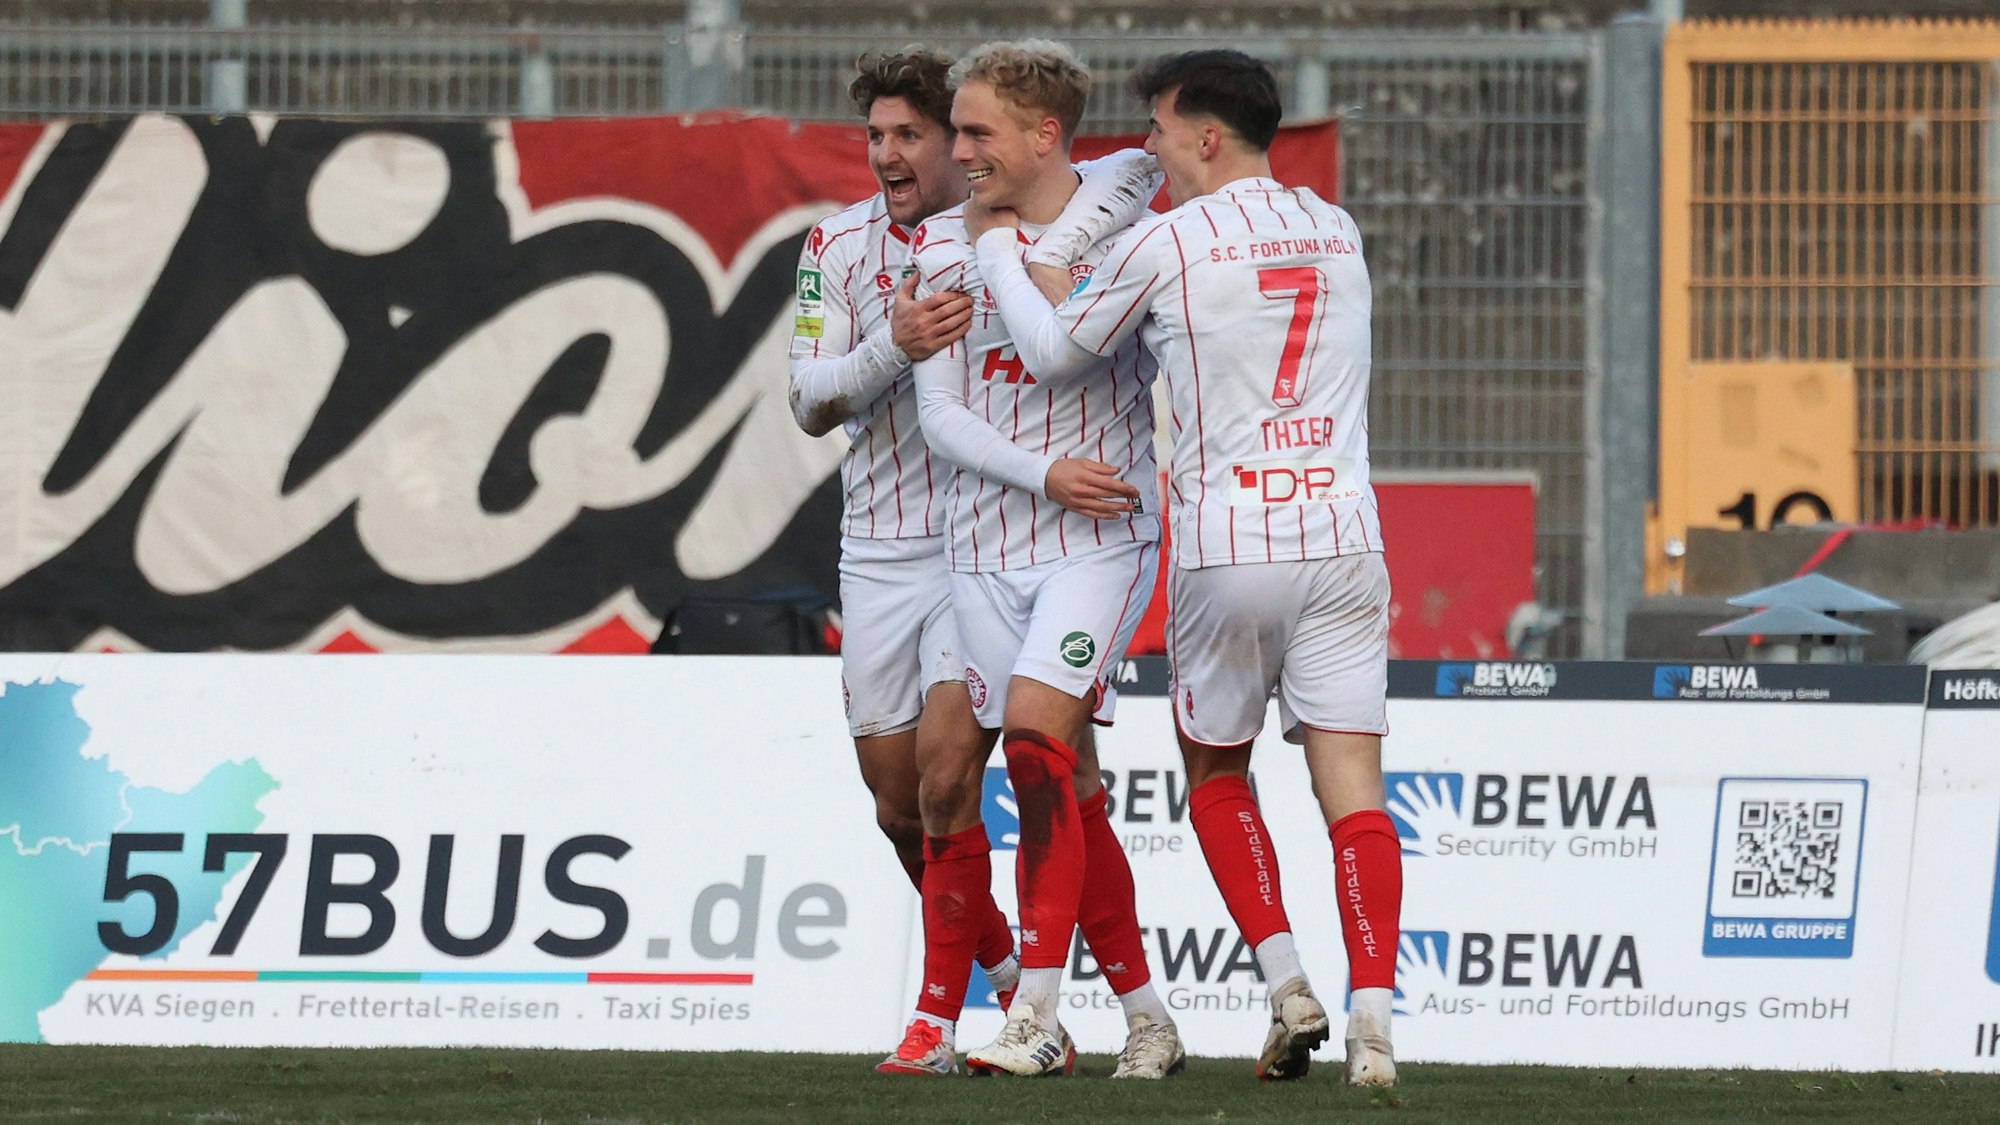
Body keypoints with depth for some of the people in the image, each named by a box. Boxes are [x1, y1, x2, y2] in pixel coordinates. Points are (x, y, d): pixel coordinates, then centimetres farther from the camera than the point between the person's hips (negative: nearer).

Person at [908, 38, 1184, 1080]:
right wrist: (1042, 474, -12)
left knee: (1035, 737, -19)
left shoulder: (1126, 223, -1)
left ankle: (1037, 1017, -19)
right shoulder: (942, 244, 5)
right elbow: (940, 413, 1)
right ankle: (1146, 1018, 13)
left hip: (1101, 540, -4)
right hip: (985, 550, 4)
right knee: (1070, 793, 4)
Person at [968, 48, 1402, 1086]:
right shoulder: (1338, 235, 12)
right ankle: (1374, 1019, -15)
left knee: (1217, 774, 16)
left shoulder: (1164, 244, -4)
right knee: (1352, 789, -2)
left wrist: (996, 252, 26)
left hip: (1227, 546, -3)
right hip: (1344, 540, 3)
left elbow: (1053, 354, 11)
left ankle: (1286, 984, 2)